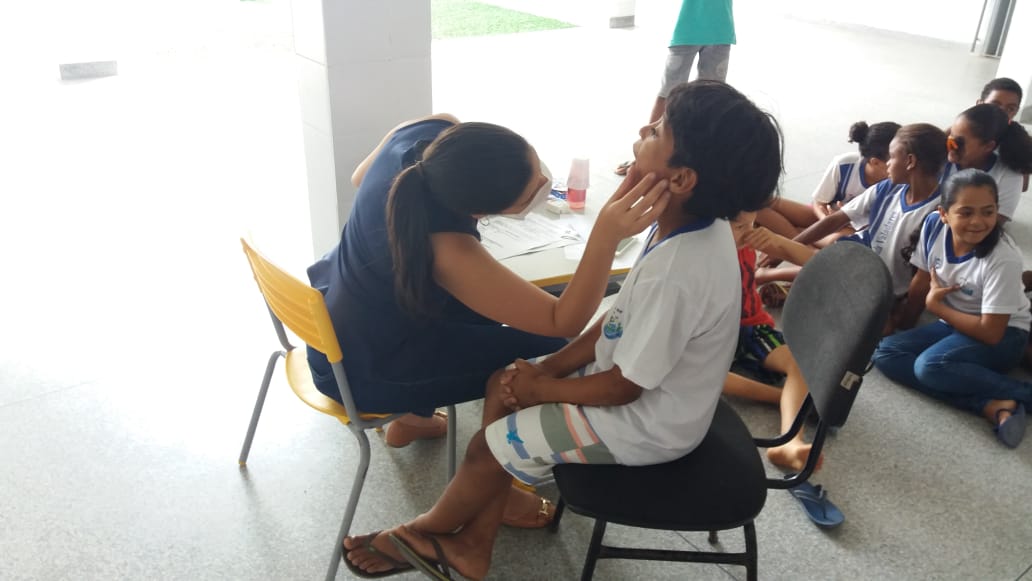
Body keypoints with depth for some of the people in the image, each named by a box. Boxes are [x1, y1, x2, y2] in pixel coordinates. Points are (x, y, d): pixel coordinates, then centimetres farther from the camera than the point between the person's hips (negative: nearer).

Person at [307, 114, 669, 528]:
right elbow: (563, 324, -33)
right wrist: (607, 234, -48)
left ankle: (411, 418, 39)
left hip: (337, 310, 8)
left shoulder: (435, 130, -19)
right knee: (547, 356, -6)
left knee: (490, 308, 25)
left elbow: (361, 178, 3)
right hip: (360, 366, -8)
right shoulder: (447, 252, -39)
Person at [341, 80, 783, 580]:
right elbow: (620, 319, 3)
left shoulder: (675, 272, -36)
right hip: (632, 376, 9)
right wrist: (547, 368, -3)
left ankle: (427, 531, 30)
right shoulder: (691, 224, -8)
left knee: (489, 448, -2)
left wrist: (541, 388, -9)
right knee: (504, 384, 9)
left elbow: (622, 387, -25)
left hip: (645, 422, -8)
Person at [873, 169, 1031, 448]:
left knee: (930, 365, -32)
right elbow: (922, 281, 3)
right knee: (884, 353, -15)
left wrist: (935, 305, -15)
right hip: (953, 322, 7)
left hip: (1002, 335, -7)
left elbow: (991, 332, -23)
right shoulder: (934, 226, -13)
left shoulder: (1004, 258, -27)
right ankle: (991, 405, -24)